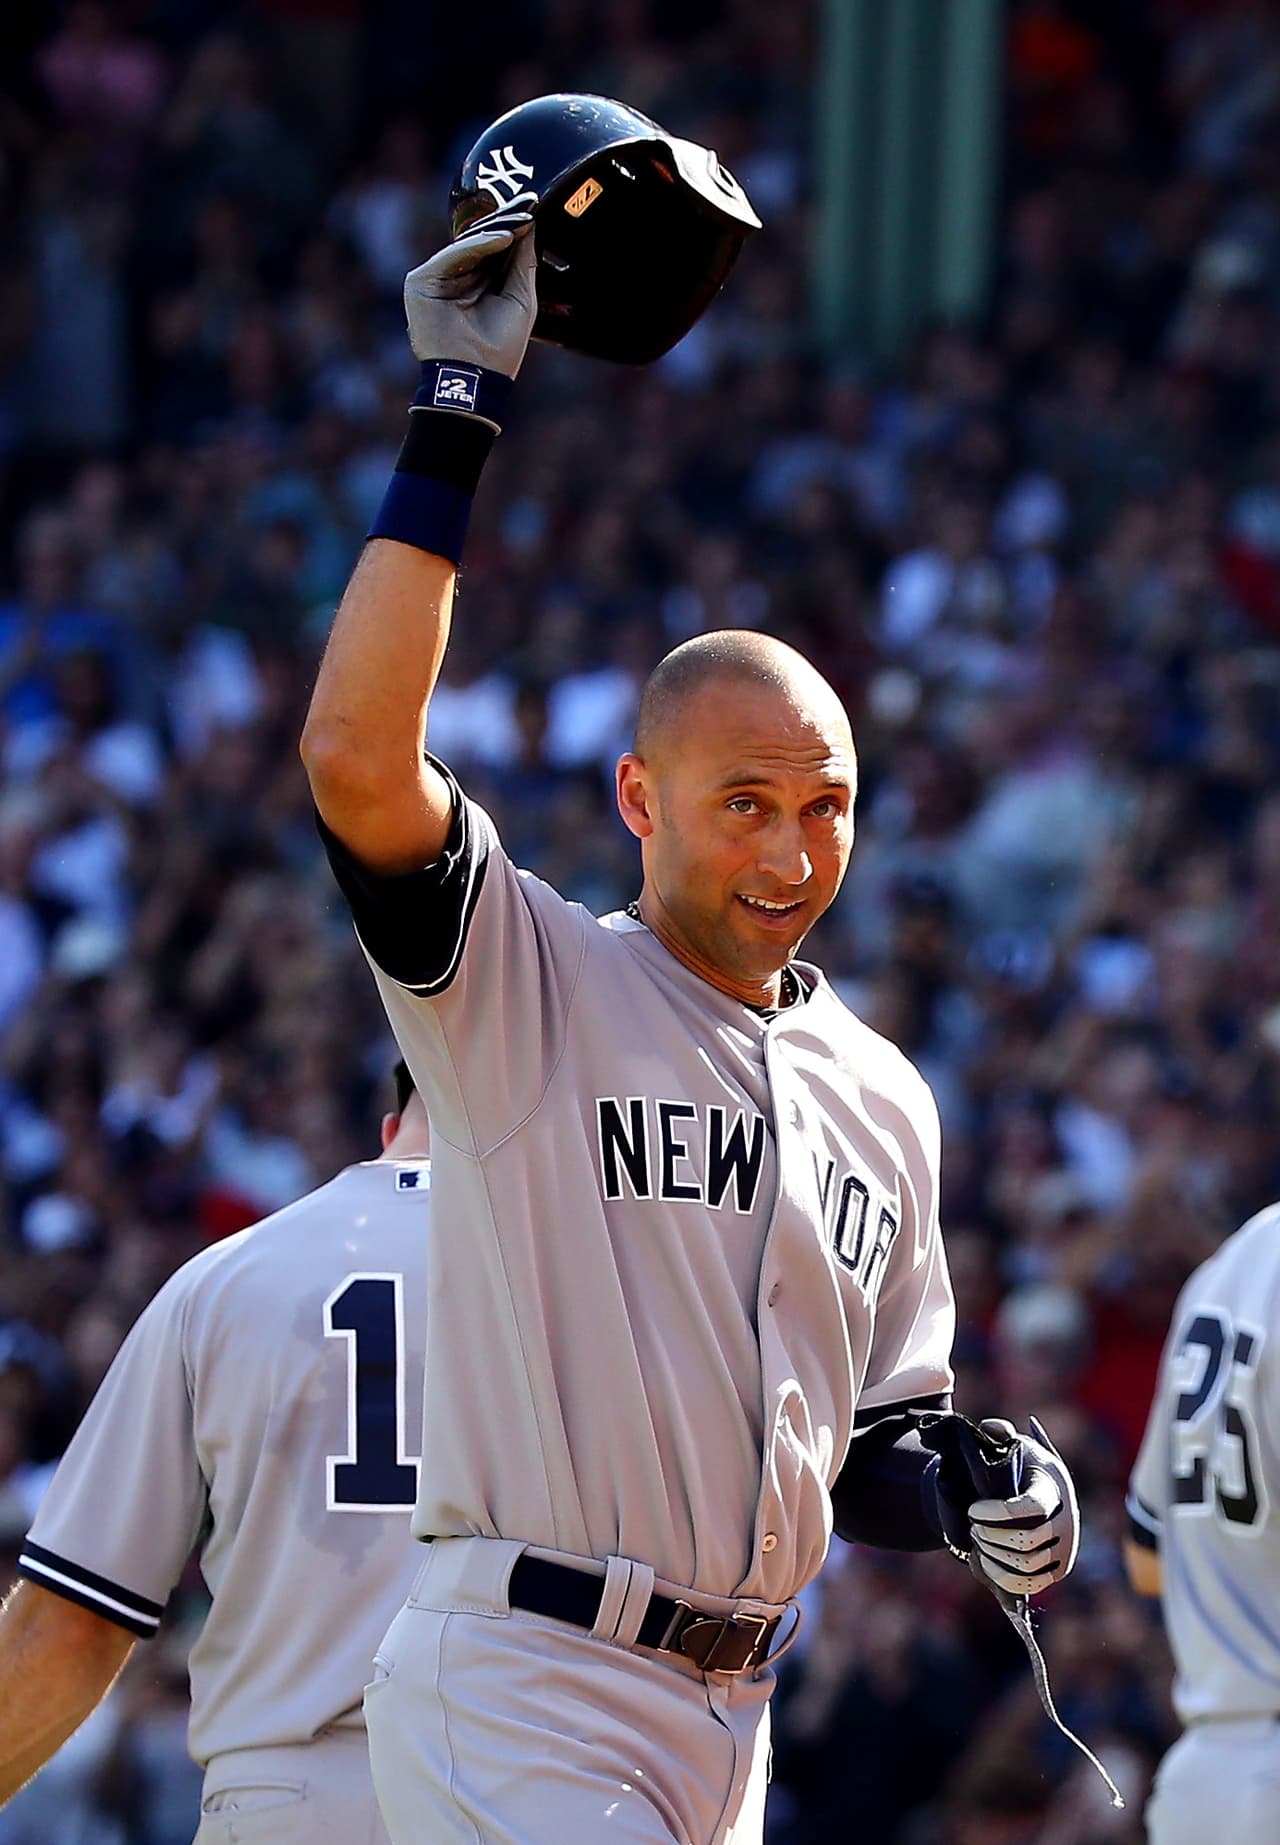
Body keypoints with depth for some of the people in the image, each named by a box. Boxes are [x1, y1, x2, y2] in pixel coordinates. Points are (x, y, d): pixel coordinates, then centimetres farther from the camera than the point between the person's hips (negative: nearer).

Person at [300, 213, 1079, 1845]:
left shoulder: (880, 1098, 16)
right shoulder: (529, 987, -3)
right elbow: (355, 757, -22)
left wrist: (974, 1497, 0)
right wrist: (454, 422, -19)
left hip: (727, 1711, 7)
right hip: (517, 1696, -7)